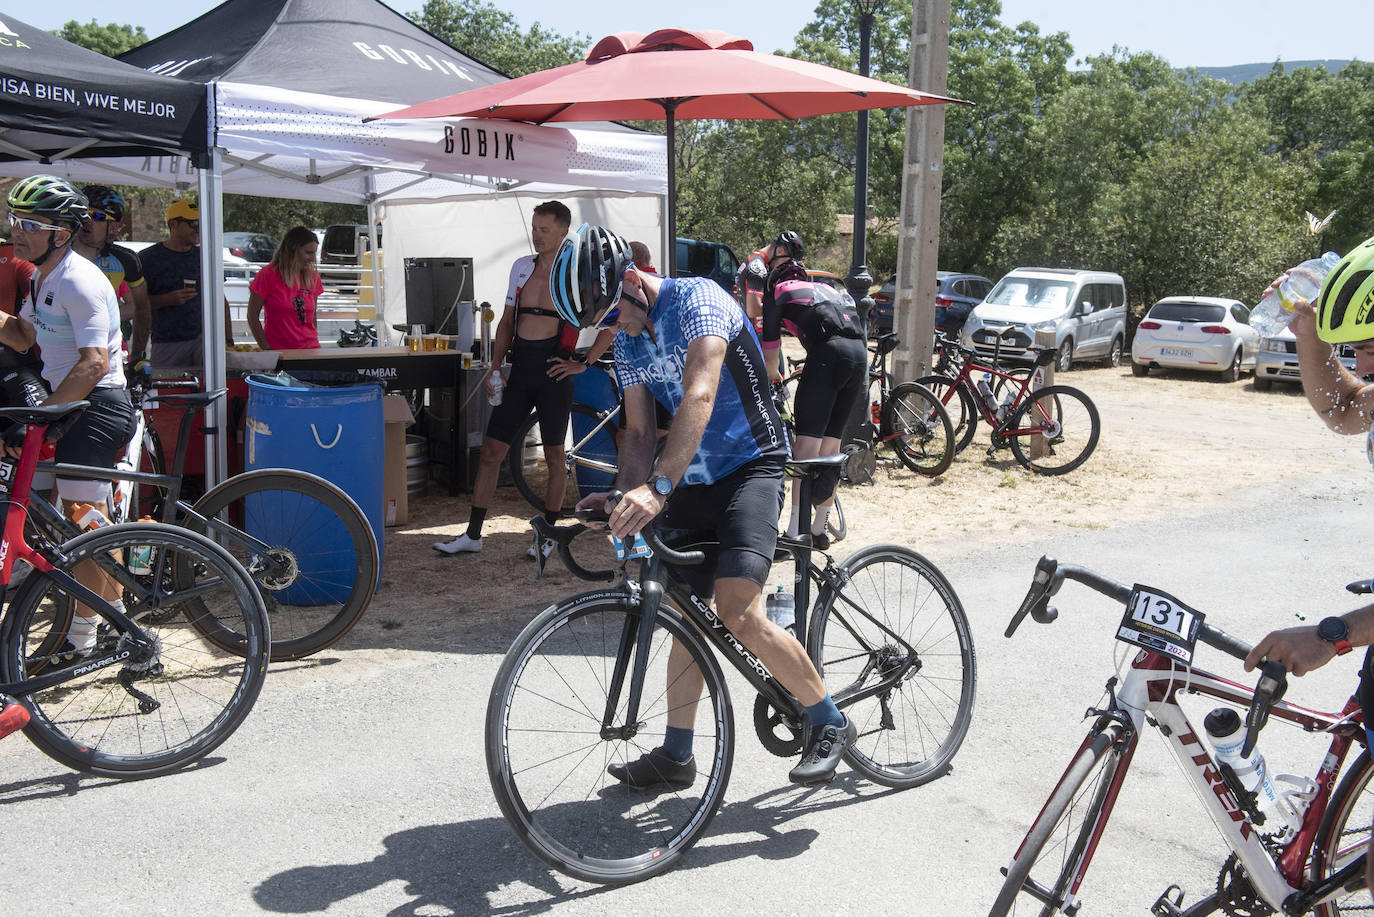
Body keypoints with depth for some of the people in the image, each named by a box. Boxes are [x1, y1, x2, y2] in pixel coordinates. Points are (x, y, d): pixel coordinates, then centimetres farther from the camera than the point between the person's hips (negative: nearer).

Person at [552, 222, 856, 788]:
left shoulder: (697, 300, -17)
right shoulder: (628, 343, 7)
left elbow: (700, 396, -31)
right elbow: (639, 431, 8)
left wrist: (658, 487, -42)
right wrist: (621, 498, -12)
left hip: (751, 465, -8)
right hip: (693, 478, 8)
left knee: (737, 611, -22)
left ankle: (829, 722, -4)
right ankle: (676, 755, 23)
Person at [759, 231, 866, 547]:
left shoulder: (778, 289, 16)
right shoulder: (822, 287, 34)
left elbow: (771, 346, 12)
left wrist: (772, 375, 32)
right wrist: (806, 372, 50)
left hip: (828, 353, -6)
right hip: (860, 355, 6)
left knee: (807, 442, -7)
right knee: (831, 445, 13)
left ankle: (795, 530, -14)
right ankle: (819, 529, 18)